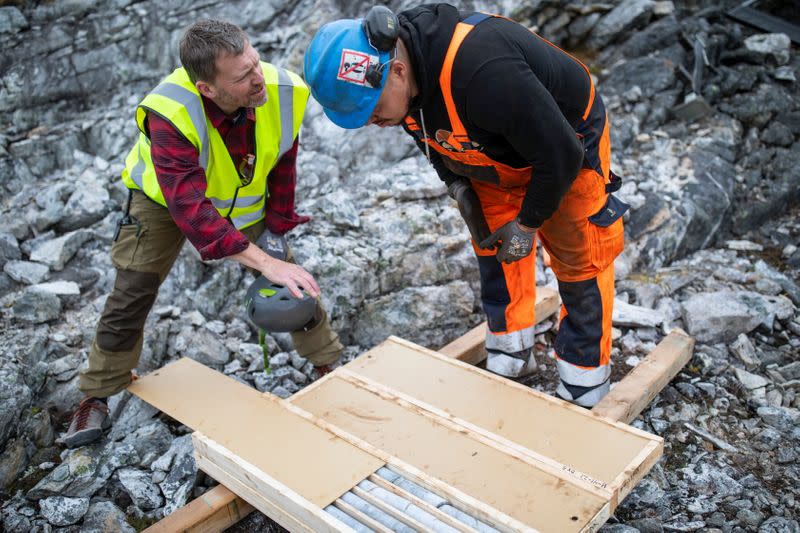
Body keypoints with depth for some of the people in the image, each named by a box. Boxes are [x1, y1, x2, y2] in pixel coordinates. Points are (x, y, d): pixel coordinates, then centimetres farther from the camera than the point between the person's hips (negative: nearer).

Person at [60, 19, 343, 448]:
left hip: (245, 200, 3)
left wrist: (278, 235, -11)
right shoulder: (170, 114, -42)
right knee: (132, 294, -5)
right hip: (165, 197, -2)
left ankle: (331, 364, 21)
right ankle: (96, 398, 16)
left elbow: (283, 175, -15)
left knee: (295, 278, -1)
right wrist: (265, 263, -55)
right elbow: (190, 209, -48)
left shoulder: (282, 92, -31)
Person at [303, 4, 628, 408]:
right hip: (499, 155, 7)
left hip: (565, 149, -7)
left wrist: (527, 223, -22)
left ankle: (584, 391, 14)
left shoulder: (480, 71, -44)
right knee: (493, 248, 9)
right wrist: (458, 186, -7)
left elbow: (559, 154, -34)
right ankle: (510, 358, 26)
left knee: (579, 264, 0)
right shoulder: (405, 78, -18)